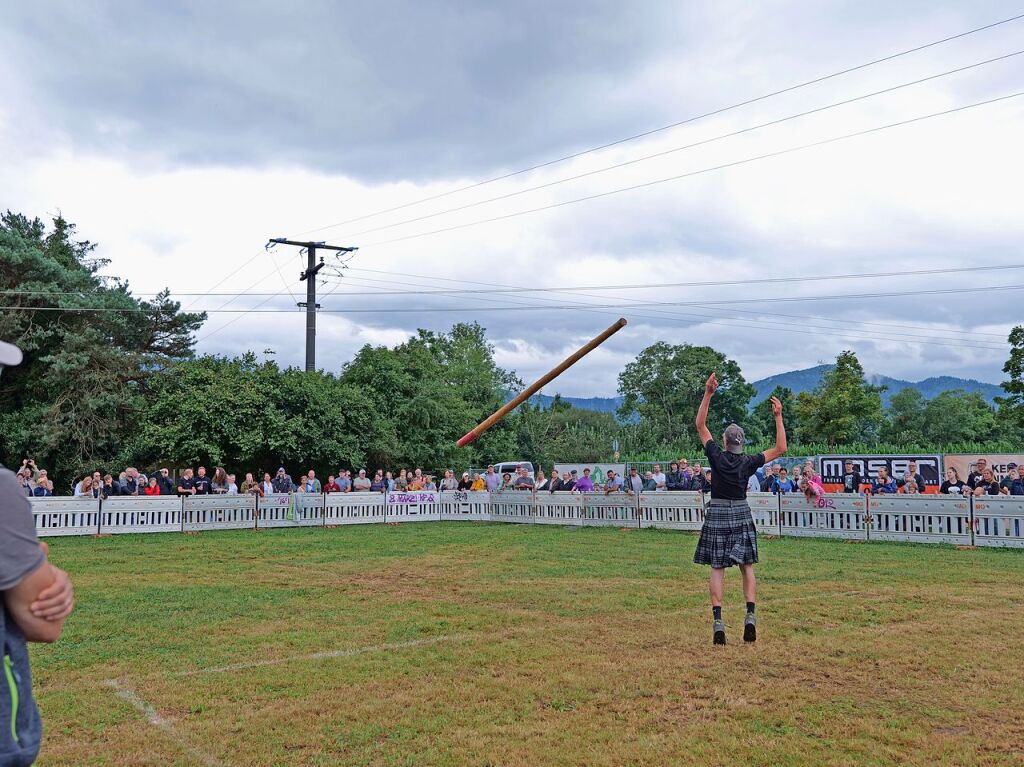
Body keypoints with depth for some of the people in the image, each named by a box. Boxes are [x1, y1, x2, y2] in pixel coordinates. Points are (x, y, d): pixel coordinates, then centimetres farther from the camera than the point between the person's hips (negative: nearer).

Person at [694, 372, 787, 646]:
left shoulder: (716, 456, -9)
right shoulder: (748, 463, -6)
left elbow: (700, 425, -5)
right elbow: (780, 449, 1)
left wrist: (708, 394, -10)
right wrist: (778, 417, -2)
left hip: (717, 514, -1)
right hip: (742, 514, 1)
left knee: (717, 568, -1)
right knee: (746, 566, 8)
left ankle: (717, 621, -10)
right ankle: (751, 616, -5)